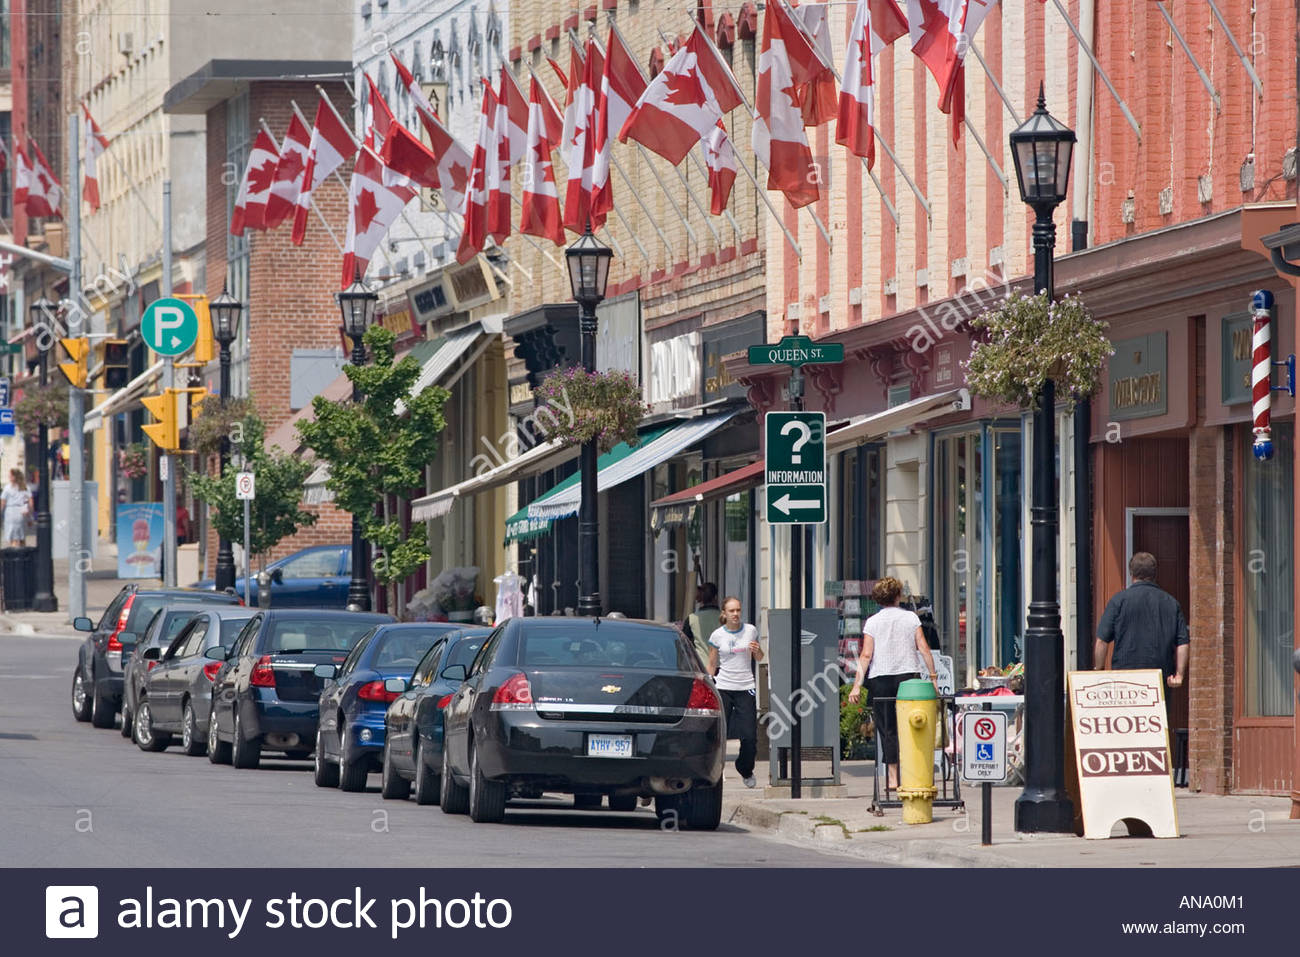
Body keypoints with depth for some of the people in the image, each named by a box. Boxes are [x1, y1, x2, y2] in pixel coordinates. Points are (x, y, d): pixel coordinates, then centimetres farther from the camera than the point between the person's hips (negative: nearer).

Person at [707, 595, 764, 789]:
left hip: (746, 688, 1)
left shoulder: (750, 631, 5)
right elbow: (712, 665, 7)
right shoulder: (717, 636, 1)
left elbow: (759, 659, 16)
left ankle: (745, 770, 22)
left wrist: (756, 650, -6)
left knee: (749, 736, -3)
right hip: (723, 688, -1)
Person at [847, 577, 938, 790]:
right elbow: (924, 648, 0)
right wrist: (933, 675, 6)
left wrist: (857, 685, -5)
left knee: (888, 731, 1)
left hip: (880, 678, -1)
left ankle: (893, 779, -2)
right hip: (908, 676, 1)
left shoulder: (873, 622, 1)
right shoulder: (911, 618, 4)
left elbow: (866, 655, -5)